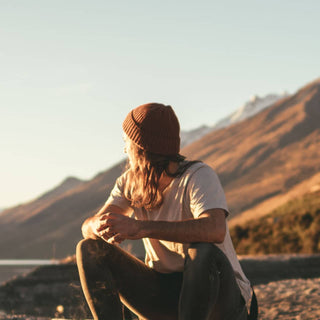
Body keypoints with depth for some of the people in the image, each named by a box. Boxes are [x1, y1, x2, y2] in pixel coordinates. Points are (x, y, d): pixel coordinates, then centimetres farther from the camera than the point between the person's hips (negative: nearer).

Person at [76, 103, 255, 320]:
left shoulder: (199, 176, -17)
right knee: (90, 249, -9)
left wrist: (141, 228, -42)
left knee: (203, 253, -39)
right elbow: (87, 227, -6)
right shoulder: (130, 183, 4)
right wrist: (102, 226, -32)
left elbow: (215, 230, -38)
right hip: (165, 290, 6)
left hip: (221, 296, -5)